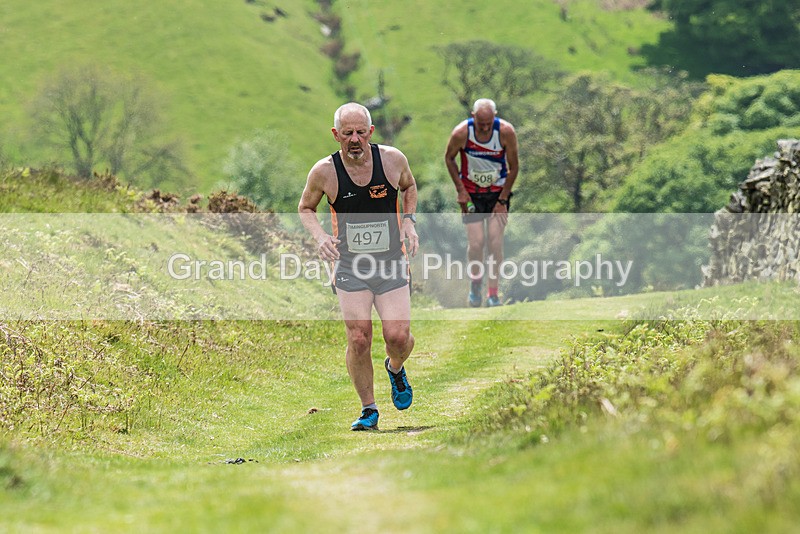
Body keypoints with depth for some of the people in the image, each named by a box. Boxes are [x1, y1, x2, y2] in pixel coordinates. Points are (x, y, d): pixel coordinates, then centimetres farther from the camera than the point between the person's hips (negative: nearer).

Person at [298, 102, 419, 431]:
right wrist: (319, 236, -10)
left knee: (398, 336, -11)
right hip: (350, 266, -1)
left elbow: (409, 186, 16)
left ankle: (395, 368, 27)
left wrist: (409, 222, 1)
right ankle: (369, 410, 10)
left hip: (392, 263, 1)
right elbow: (305, 208, 8)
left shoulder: (392, 159, -7)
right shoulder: (324, 172, -10)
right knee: (358, 339, -10)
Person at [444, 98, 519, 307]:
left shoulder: (506, 132, -19)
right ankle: (475, 284, 18)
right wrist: (460, 190, -4)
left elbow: (514, 167, -7)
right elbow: (449, 158, 1)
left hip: (498, 192, 0)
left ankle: (493, 293, 3)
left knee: (495, 241, -9)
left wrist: (503, 199, -8)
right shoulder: (461, 133, -20)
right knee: (476, 243, -8)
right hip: (471, 194, 0)